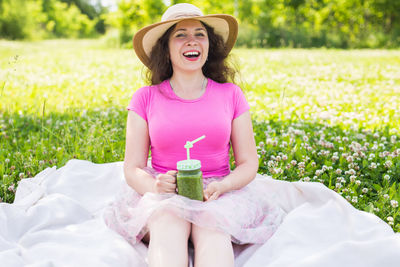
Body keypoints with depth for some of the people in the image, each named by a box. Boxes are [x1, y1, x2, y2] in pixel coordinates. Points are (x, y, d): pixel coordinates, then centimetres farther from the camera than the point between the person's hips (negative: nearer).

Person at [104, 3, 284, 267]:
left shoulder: (231, 95, 6)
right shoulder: (145, 99, 5)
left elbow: (248, 163, 6)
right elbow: (133, 169, 4)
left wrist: (220, 186, -16)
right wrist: (155, 186, -20)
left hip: (220, 195, 0)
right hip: (161, 196, 0)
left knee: (213, 226, -35)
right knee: (169, 225, -35)